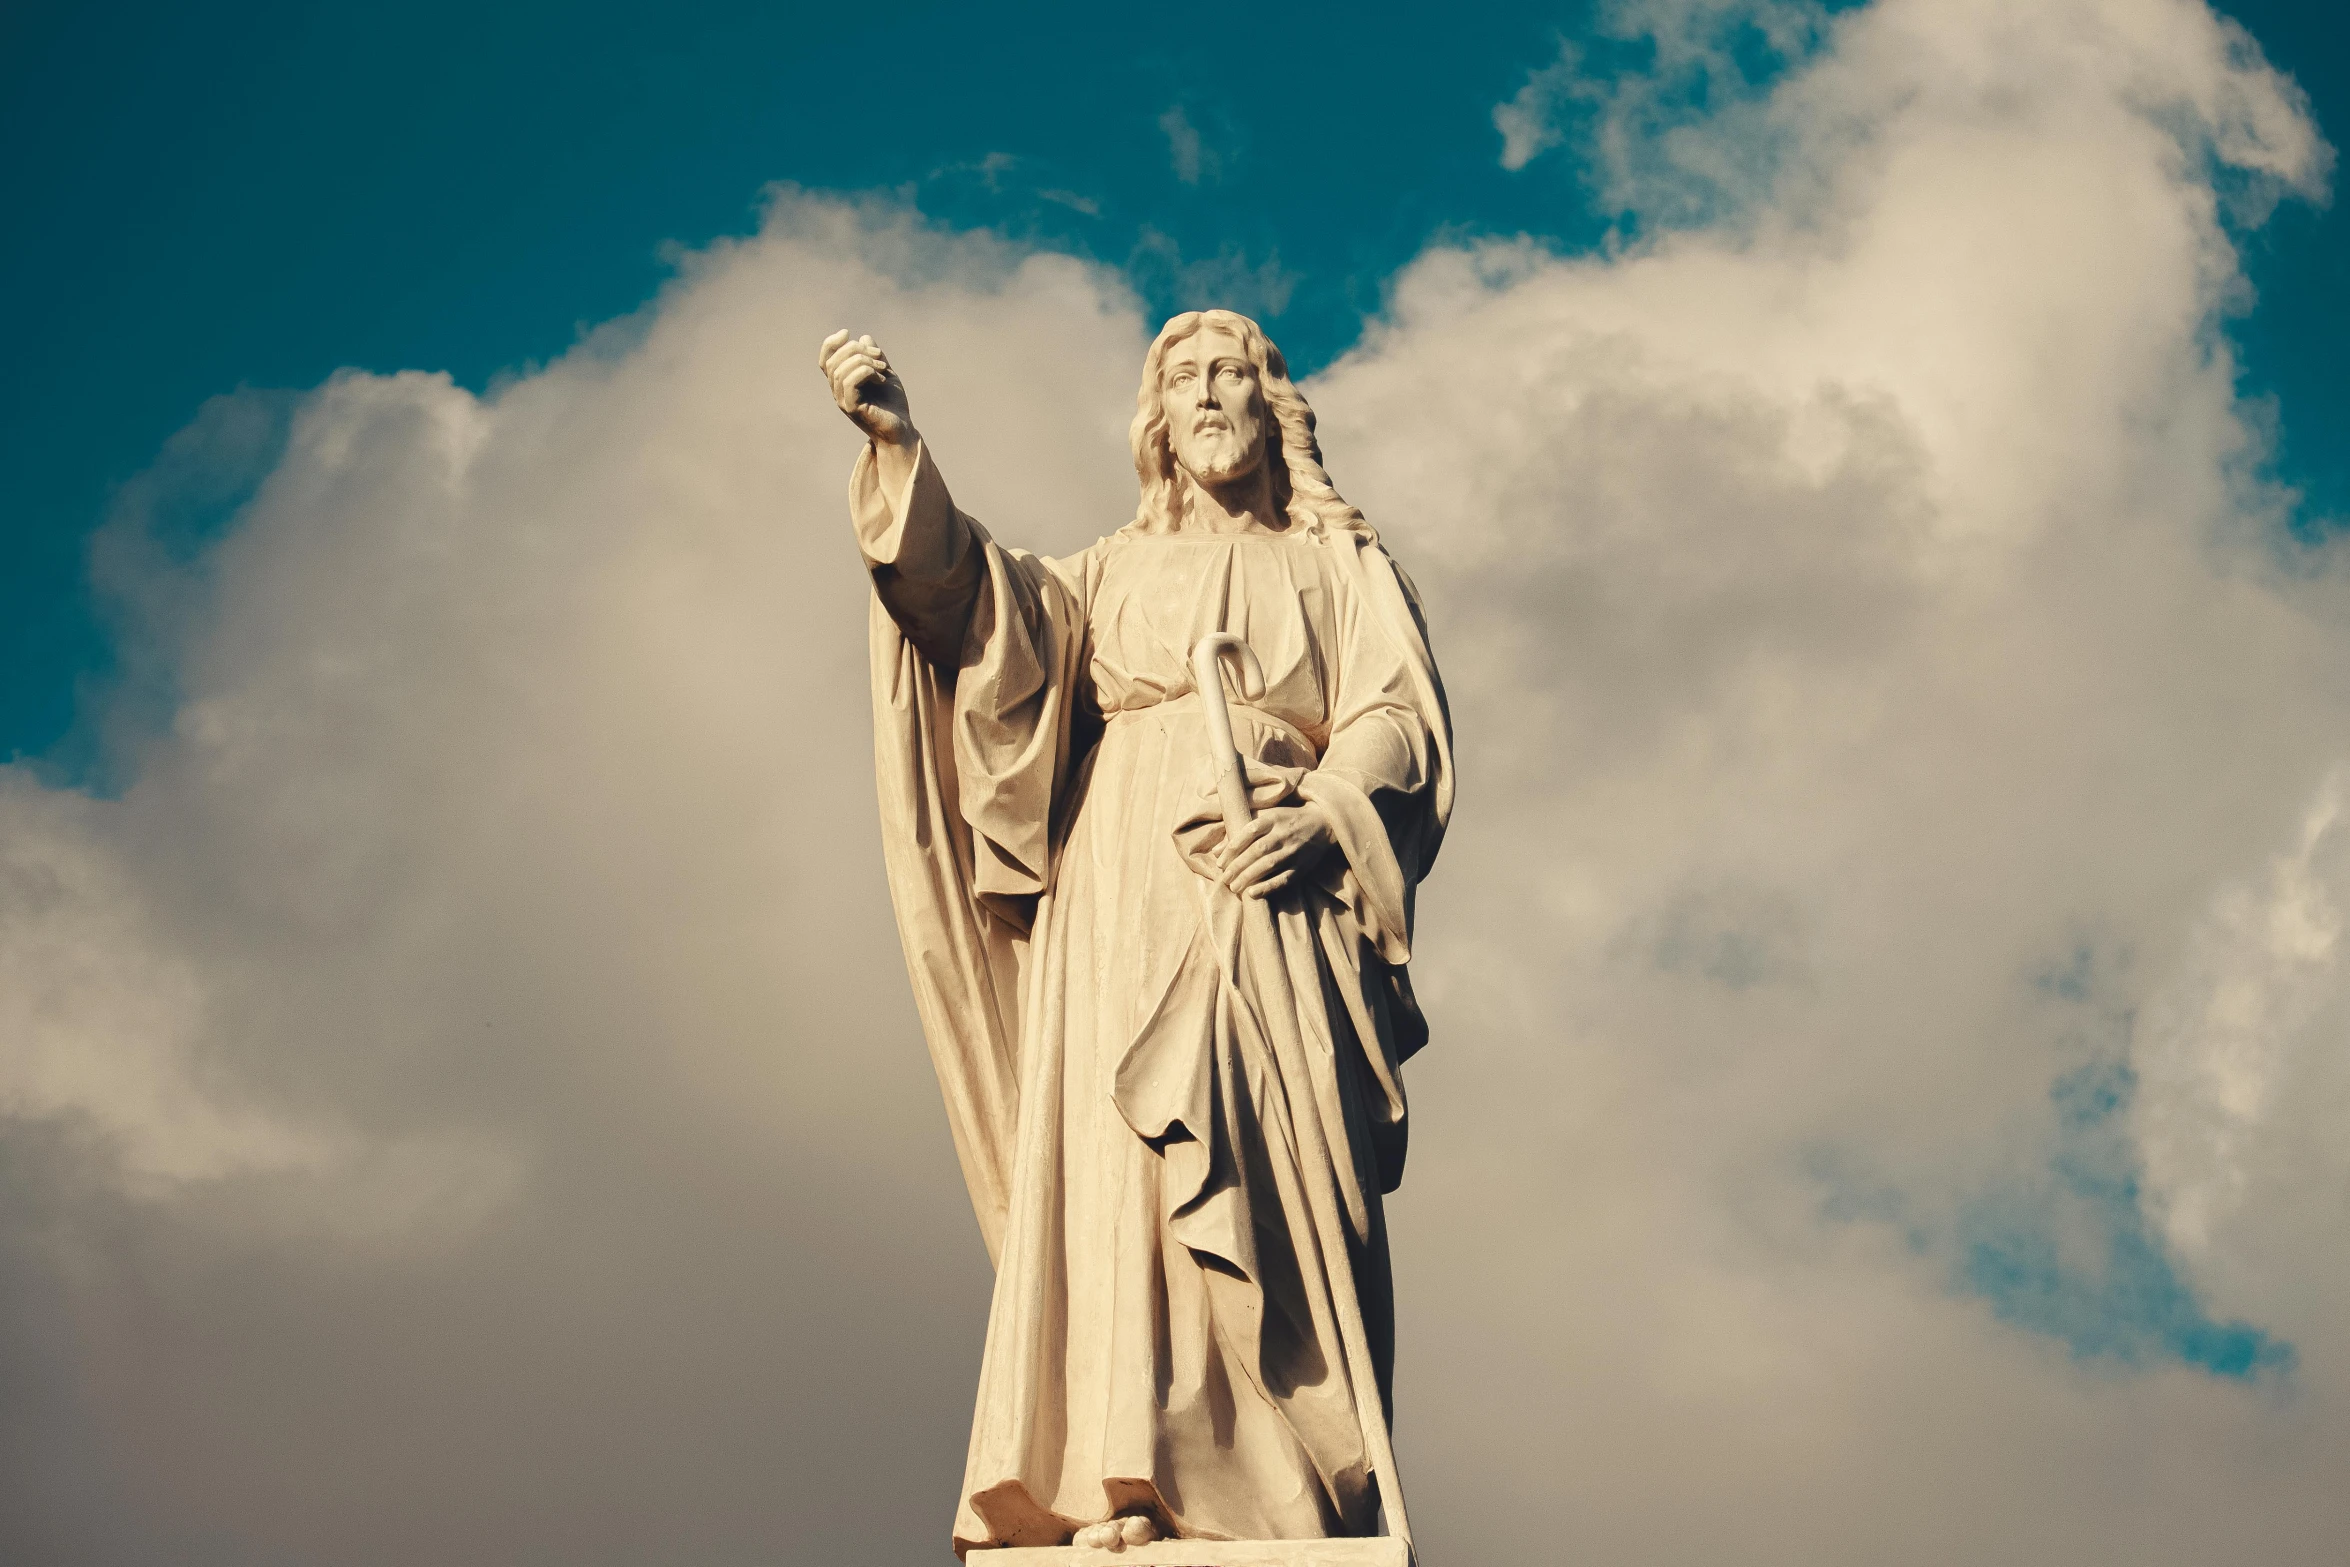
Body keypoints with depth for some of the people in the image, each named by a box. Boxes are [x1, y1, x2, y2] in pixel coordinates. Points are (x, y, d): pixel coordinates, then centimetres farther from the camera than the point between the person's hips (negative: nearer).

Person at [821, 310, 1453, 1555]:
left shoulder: (1341, 566, 21)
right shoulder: (1110, 573, 24)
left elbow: (1398, 718, 7)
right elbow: (975, 600, 5)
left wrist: (1320, 815, -13)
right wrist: (897, 447, -10)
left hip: (1278, 893, 0)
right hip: (1130, 886, 1)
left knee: (1289, 1176, -12)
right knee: (1122, 1151, -16)